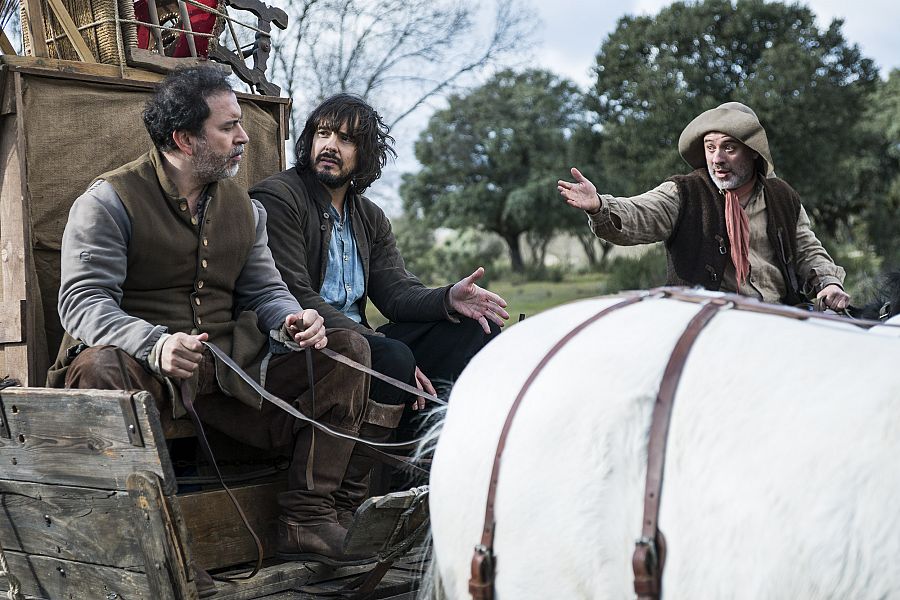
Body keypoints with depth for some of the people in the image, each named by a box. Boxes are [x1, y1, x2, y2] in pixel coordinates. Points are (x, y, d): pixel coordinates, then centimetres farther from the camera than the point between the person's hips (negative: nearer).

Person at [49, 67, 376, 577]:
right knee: (97, 371, -40)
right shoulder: (109, 201, -5)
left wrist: (293, 321, -10)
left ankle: (307, 521, -11)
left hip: (229, 363, 6)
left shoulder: (244, 208, 16)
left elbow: (264, 290, 16)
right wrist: (155, 344, -34)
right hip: (143, 363, -5)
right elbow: (82, 300, -15)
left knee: (347, 349, -7)